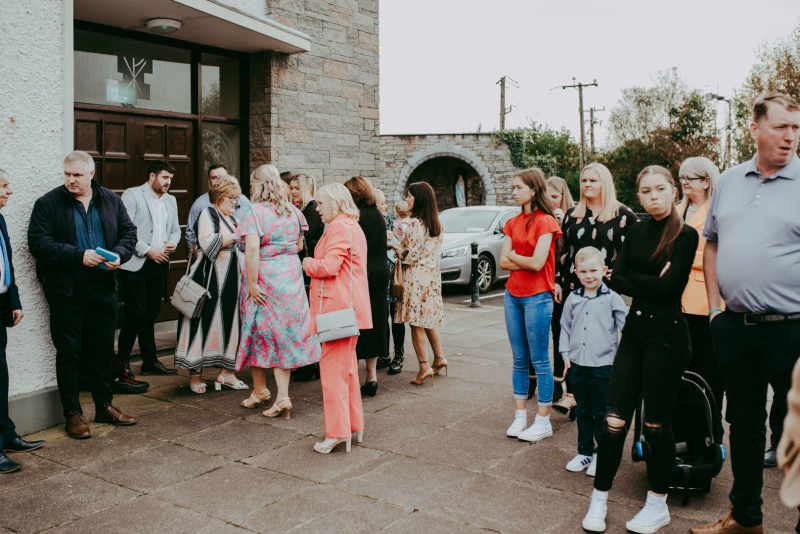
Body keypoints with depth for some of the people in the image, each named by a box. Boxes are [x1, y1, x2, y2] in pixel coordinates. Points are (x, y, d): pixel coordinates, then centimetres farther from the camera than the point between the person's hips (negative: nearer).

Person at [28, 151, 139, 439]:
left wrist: (119, 254, -10)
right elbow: (38, 243, -12)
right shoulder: (48, 203, -5)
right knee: (69, 353, 4)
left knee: (103, 350, 13)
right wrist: (79, 256, -20)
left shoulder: (111, 200, 7)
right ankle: (73, 414, 16)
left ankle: (104, 406, 27)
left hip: (104, 288, 4)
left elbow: (129, 232, 11)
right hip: (66, 291, -3)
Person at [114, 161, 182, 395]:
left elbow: (175, 229, 22)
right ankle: (120, 368, -1)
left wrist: (172, 244, 0)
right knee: (136, 313, -10)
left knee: (151, 314, 13)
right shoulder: (132, 195, -3)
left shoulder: (171, 201, 18)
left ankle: (150, 362, 23)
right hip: (136, 265, -6)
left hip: (160, 265, 6)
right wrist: (148, 250, -16)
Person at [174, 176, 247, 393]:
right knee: (204, 322, -4)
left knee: (229, 322, 6)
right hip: (210, 279, -8)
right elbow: (208, 243, -21)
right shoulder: (208, 214, -5)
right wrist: (237, 236, -19)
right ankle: (195, 374, 4)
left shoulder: (232, 219, 19)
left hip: (230, 280, 8)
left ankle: (225, 372, 12)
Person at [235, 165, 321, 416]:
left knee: (259, 330, 14)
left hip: (263, 275, -5)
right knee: (284, 332, 9)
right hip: (290, 275, 5)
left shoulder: (255, 211, -13)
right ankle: (283, 396, 5)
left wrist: (251, 283, -20)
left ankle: (260, 389, 29)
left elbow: (252, 248, -24)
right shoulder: (292, 210, 5)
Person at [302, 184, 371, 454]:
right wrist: (314, 263, 15)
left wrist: (308, 264, -4)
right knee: (347, 367, 16)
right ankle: (355, 426, 24)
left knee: (333, 368, -6)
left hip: (337, 307, -11)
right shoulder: (353, 226, 20)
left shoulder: (339, 227, -14)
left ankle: (338, 432, -3)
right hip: (348, 307, 11)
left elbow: (328, 267, -22)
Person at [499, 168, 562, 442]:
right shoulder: (512, 223, 12)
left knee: (540, 361, 0)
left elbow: (537, 263, -18)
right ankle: (520, 417, 20)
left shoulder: (546, 222, -9)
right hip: (513, 295, 7)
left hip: (537, 296, -7)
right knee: (519, 360, 12)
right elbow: (503, 262, 4)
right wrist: (526, 261, -11)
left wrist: (513, 255, -2)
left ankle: (543, 421, 9)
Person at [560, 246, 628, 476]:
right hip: (578, 364, 4)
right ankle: (584, 451, 27)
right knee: (583, 411, 15)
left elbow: (626, 327, -2)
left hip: (603, 365, -4)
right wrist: (566, 353, 6)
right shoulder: (573, 299, 5)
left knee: (602, 413, 5)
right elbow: (565, 327, 13)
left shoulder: (612, 299, -5)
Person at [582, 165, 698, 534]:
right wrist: (650, 283, -12)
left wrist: (633, 277, -2)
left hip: (667, 333, -5)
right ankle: (599, 501, 15)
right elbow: (616, 281, 2)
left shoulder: (685, 235, -6)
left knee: (656, 423, 4)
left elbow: (666, 287, -16)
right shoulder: (636, 233, 11)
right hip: (634, 328, 5)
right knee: (614, 421, 2)